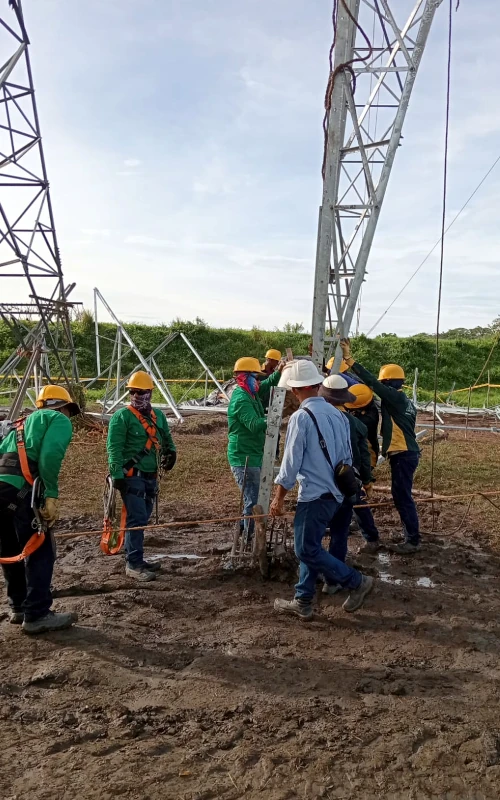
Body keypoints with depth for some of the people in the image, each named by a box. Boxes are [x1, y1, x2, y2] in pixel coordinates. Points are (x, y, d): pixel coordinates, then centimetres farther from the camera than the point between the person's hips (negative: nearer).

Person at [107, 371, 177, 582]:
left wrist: (170, 452, 2)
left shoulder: (158, 416, 13)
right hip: (131, 476, -7)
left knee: (142, 518, 14)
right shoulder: (122, 416, -7)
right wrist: (117, 474, -20)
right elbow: (114, 448, -13)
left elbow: (166, 438, 24)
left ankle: (135, 559, 25)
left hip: (151, 476, 7)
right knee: (136, 519, -9)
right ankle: (133, 564, -2)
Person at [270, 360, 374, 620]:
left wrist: (279, 497, -5)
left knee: (307, 550, 3)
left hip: (314, 494, -9)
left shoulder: (301, 417, -16)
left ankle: (357, 582, 8)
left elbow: (291, 461, -14)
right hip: (334, 493, 9)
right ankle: (302, 602, 22)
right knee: (310, 546, 16)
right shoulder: (337, 414, 7)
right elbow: (347, 457, 12)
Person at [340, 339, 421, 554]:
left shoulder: (395, 397, -12)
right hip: (405, 453, 10)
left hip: (403, 455, -10)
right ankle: (411, 536, 21)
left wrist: (349, 359, -20)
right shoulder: (402, 400, 15)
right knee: (401, 496, 14)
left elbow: (371, 382, -20)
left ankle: (413, 540, 0)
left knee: (402, 496, -6)